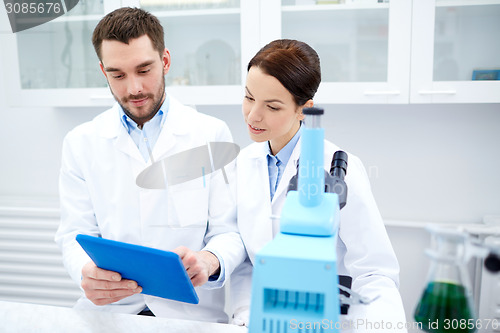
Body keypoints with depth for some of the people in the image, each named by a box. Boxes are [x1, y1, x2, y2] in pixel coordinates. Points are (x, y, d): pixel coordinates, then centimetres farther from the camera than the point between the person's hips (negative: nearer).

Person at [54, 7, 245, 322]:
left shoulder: (212, 134, -2)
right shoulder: (80, 143, 3)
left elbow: (229, 231, -3)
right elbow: (75, 237, 2)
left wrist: (209, 260, -25)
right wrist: (87, 273, -21)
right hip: (108, 307, 2)